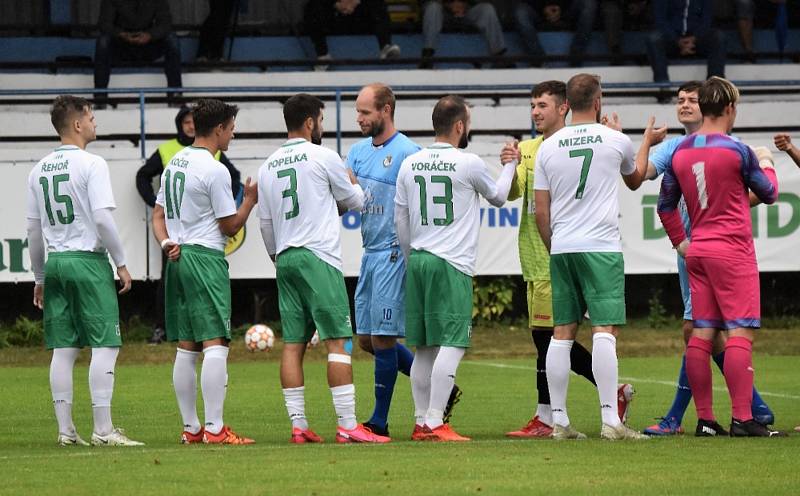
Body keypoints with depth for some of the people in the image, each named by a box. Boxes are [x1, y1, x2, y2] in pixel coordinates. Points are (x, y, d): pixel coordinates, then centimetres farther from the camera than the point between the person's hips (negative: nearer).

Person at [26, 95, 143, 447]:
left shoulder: (39, 170, 11)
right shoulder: (91, 164, -9)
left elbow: (33, 229, 14)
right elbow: (103, 218, -15)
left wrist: (40, 278, 21)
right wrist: (121, 263, -6)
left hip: (55, 262, 7)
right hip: (89, 260, -7)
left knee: (63, 350, 8)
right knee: (105, 346, -4)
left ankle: (66, 431, 7)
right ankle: (103, 430, -8)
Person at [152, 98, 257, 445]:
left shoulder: (174, 163, 14)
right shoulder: (214, 170, -12)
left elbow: (158, 214, 17)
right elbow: (230, 226, -7)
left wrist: (166, 243, 4)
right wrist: (250, 199, 7)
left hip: (177, 259, 9)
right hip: (206, 259, -9)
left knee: (186, 347, 10)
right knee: (215, 344, -10)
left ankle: (190, 428, 13)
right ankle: (214, 429, -16)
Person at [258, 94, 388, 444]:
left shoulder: (268, 167, 13)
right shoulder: (323, 157, -4)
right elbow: (354, 201, 7)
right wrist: (351, 182, 29)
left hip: (285, 259, 6)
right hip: (319, 257, -6)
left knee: (293, 343, 6)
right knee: (337, 340, -7)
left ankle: (298, 425, 3)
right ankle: (348, 425, -12)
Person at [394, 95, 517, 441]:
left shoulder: (410, 165, 8)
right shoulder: (468, 163, -6)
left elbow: (400, 221, 13)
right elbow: (498, 197, 13)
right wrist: (510, 165, 30)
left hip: (418, 260, 6)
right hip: (452, 264, -6)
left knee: (424, 348, 10)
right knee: (452, 344, -8)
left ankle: (421, 422, 11)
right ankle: (435, 423, -16)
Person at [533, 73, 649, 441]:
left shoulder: (548, 148, 7)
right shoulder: (616, 141, 1)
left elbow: (541, 212, 8)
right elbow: (635, 181, 23)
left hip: (561, 249, 3)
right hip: (601, 247, -3)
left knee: (562, 333, 7)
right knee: (604, 330, -8)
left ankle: (559, 421, 7)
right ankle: (610, 420, -16)